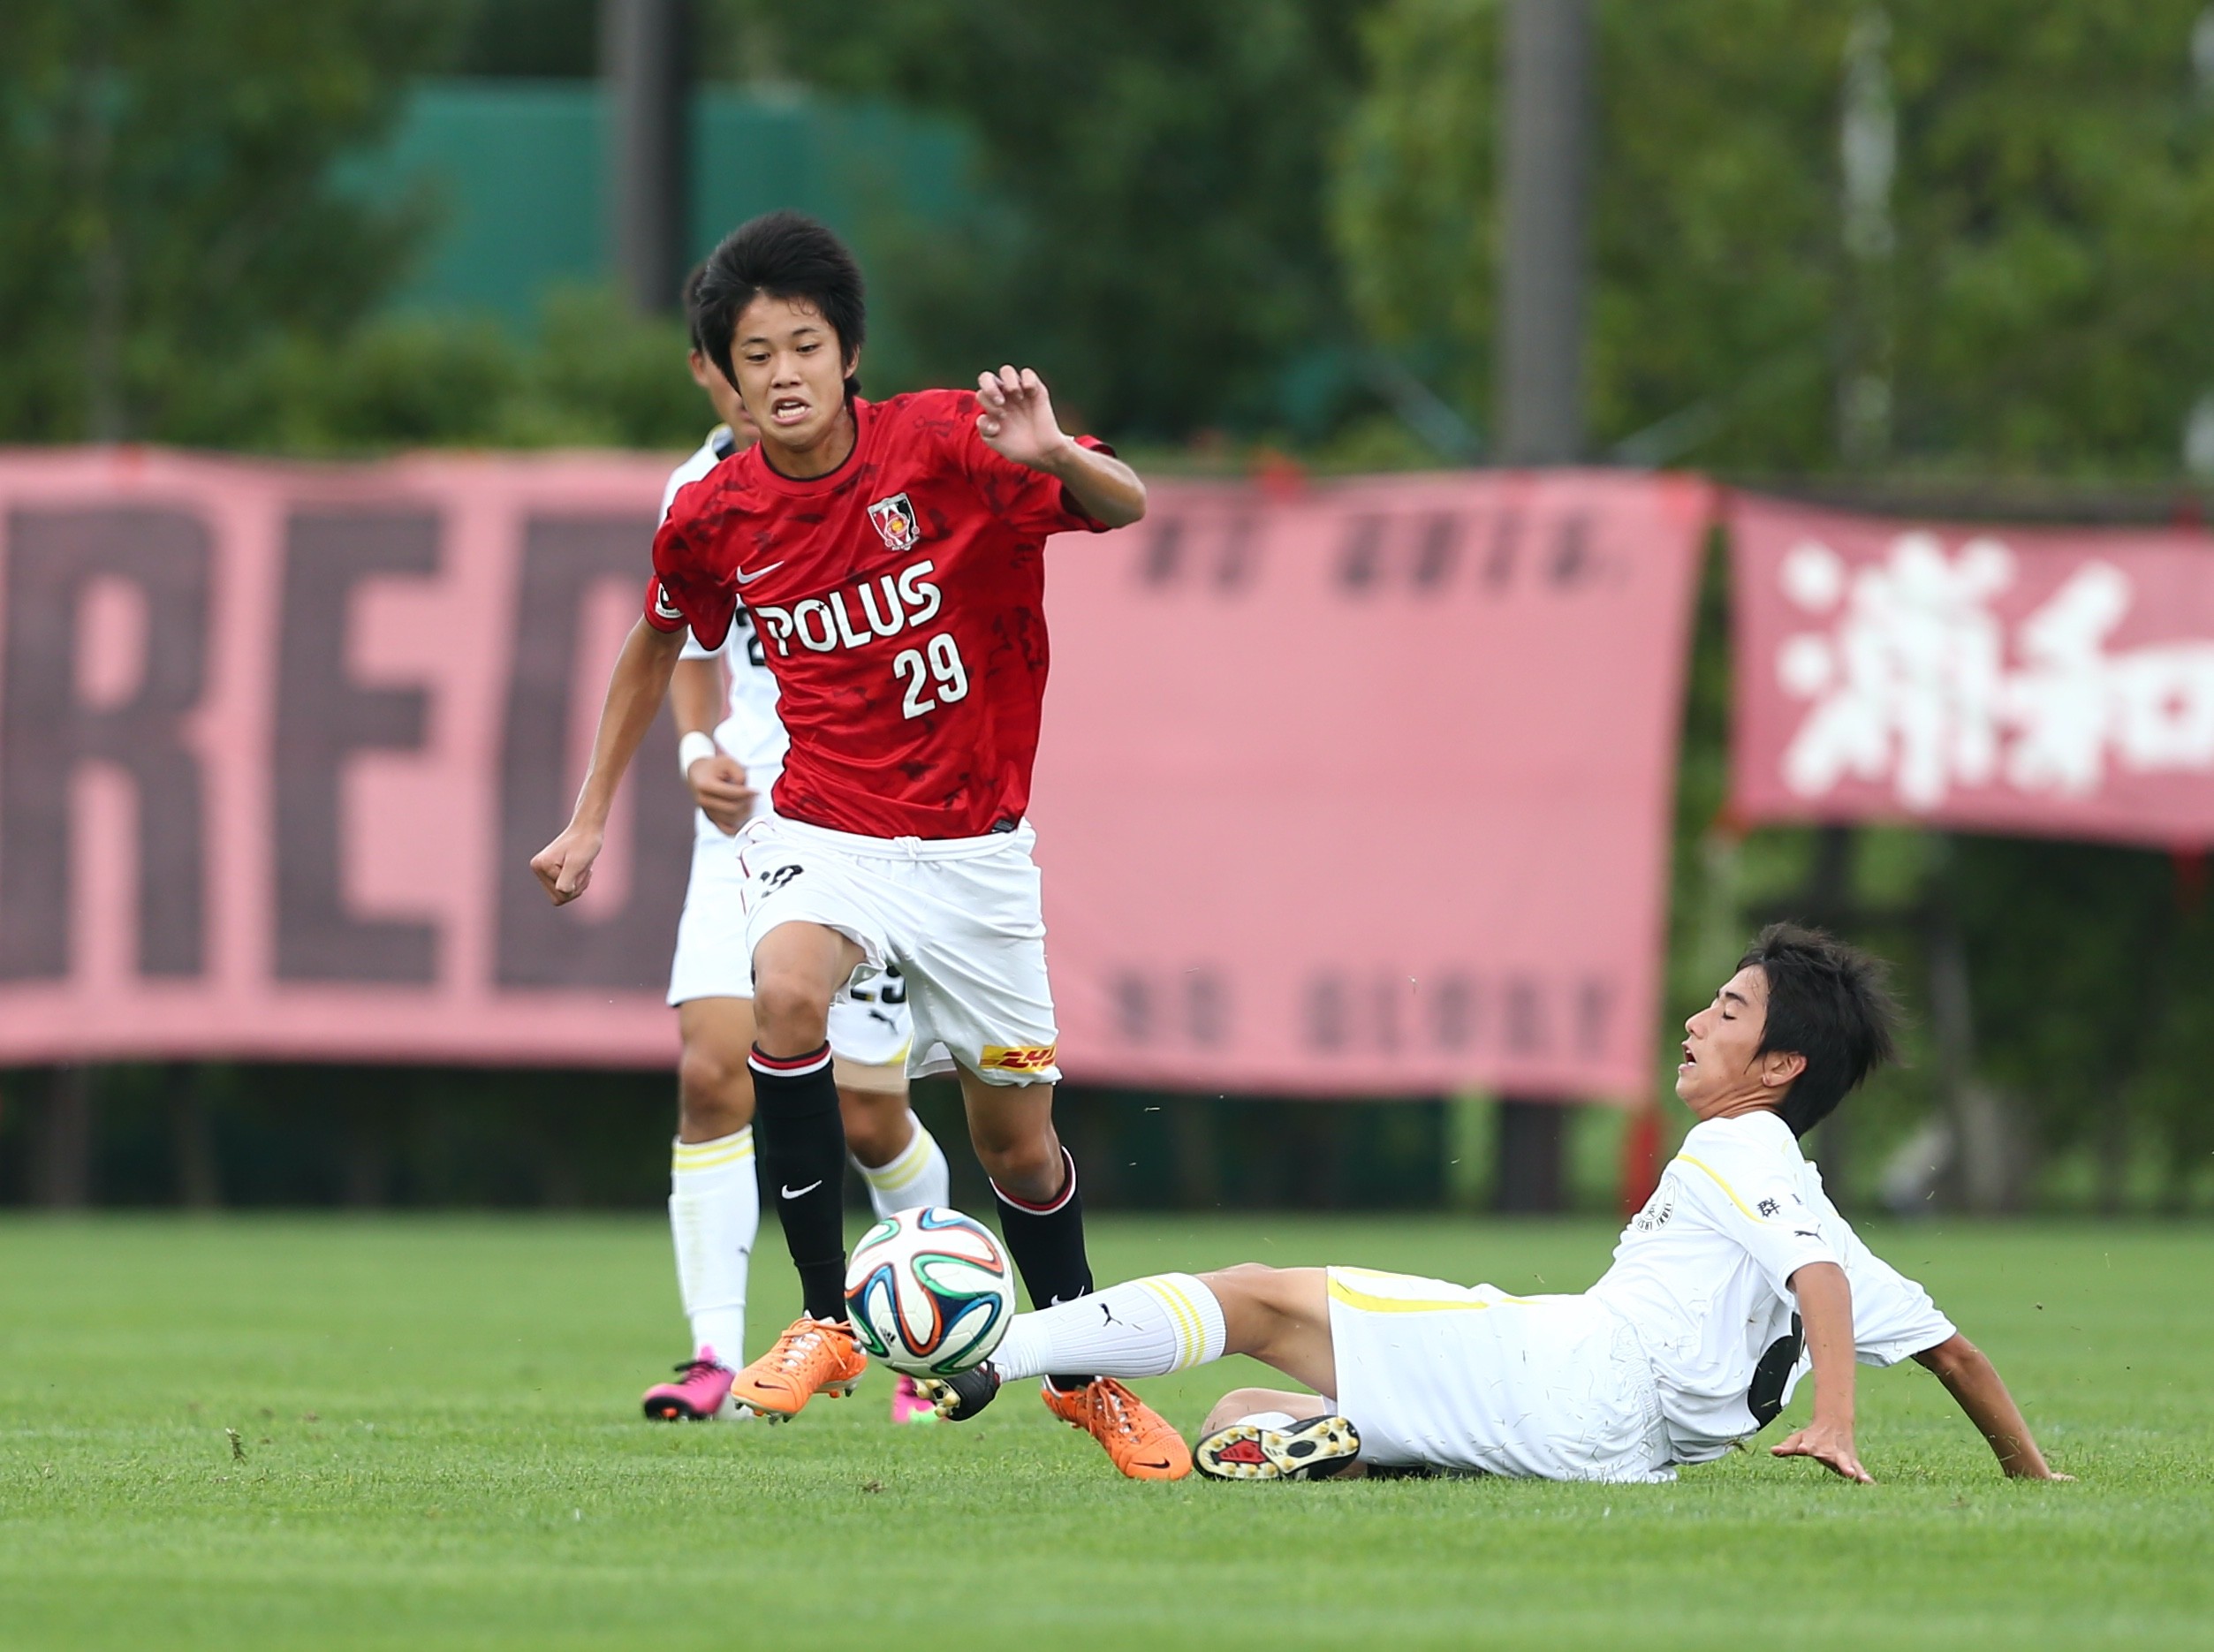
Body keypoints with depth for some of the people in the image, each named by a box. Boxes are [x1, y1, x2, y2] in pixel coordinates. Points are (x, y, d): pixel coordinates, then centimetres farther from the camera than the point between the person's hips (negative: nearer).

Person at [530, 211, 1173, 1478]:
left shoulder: (944, 445, -13)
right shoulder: (713, 518, -4)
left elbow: (1127, 507, -20)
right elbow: (658, 646, 15)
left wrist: (1053, 458, -42)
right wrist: (592, 819, 17)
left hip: (974, 845, 0)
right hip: (823, 833, 0)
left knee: (1018, 1137, 8)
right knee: (785, 992, -32)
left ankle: (1086, 1375, 35)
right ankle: (828, 1318, -21)